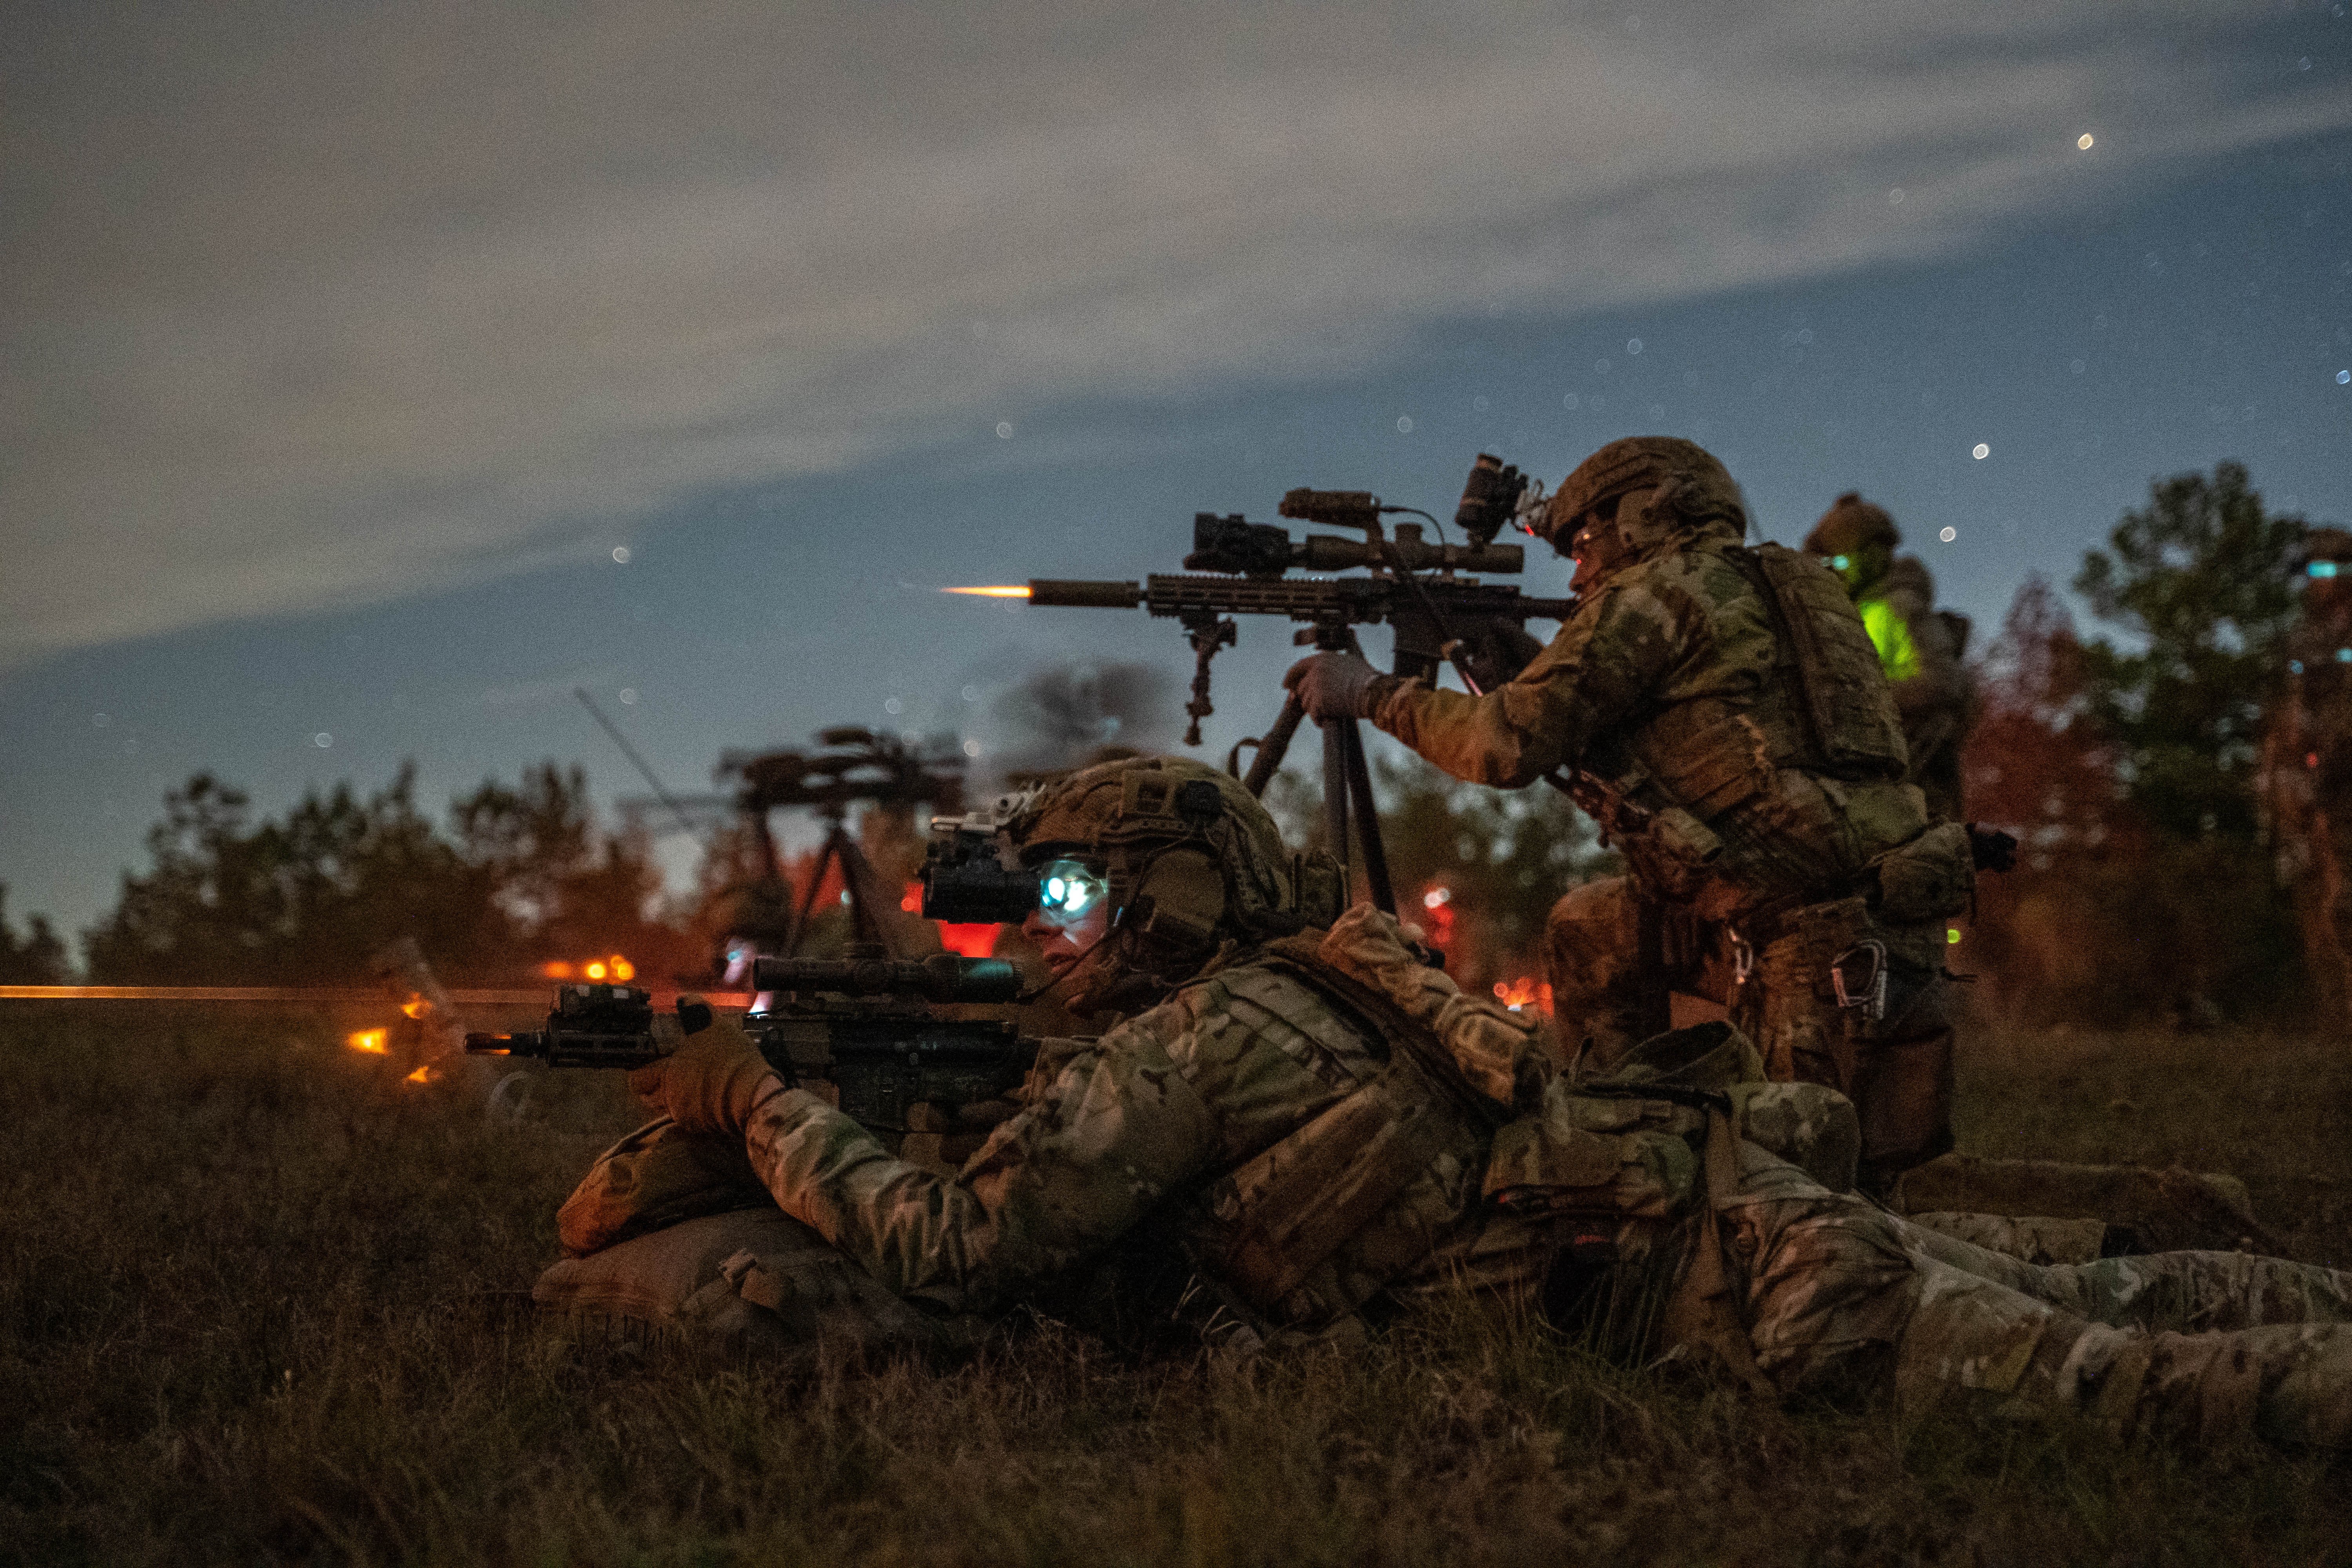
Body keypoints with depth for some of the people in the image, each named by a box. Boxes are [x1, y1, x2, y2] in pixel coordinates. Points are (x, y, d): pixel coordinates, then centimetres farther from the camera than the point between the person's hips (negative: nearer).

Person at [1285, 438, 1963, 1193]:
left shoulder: (1661, 591, -4)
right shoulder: (1774, 587, 22)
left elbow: (1511, 742, -10)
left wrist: (1376, 694, 3)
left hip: (1833, 940, -9)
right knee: (1587, 928, 20)